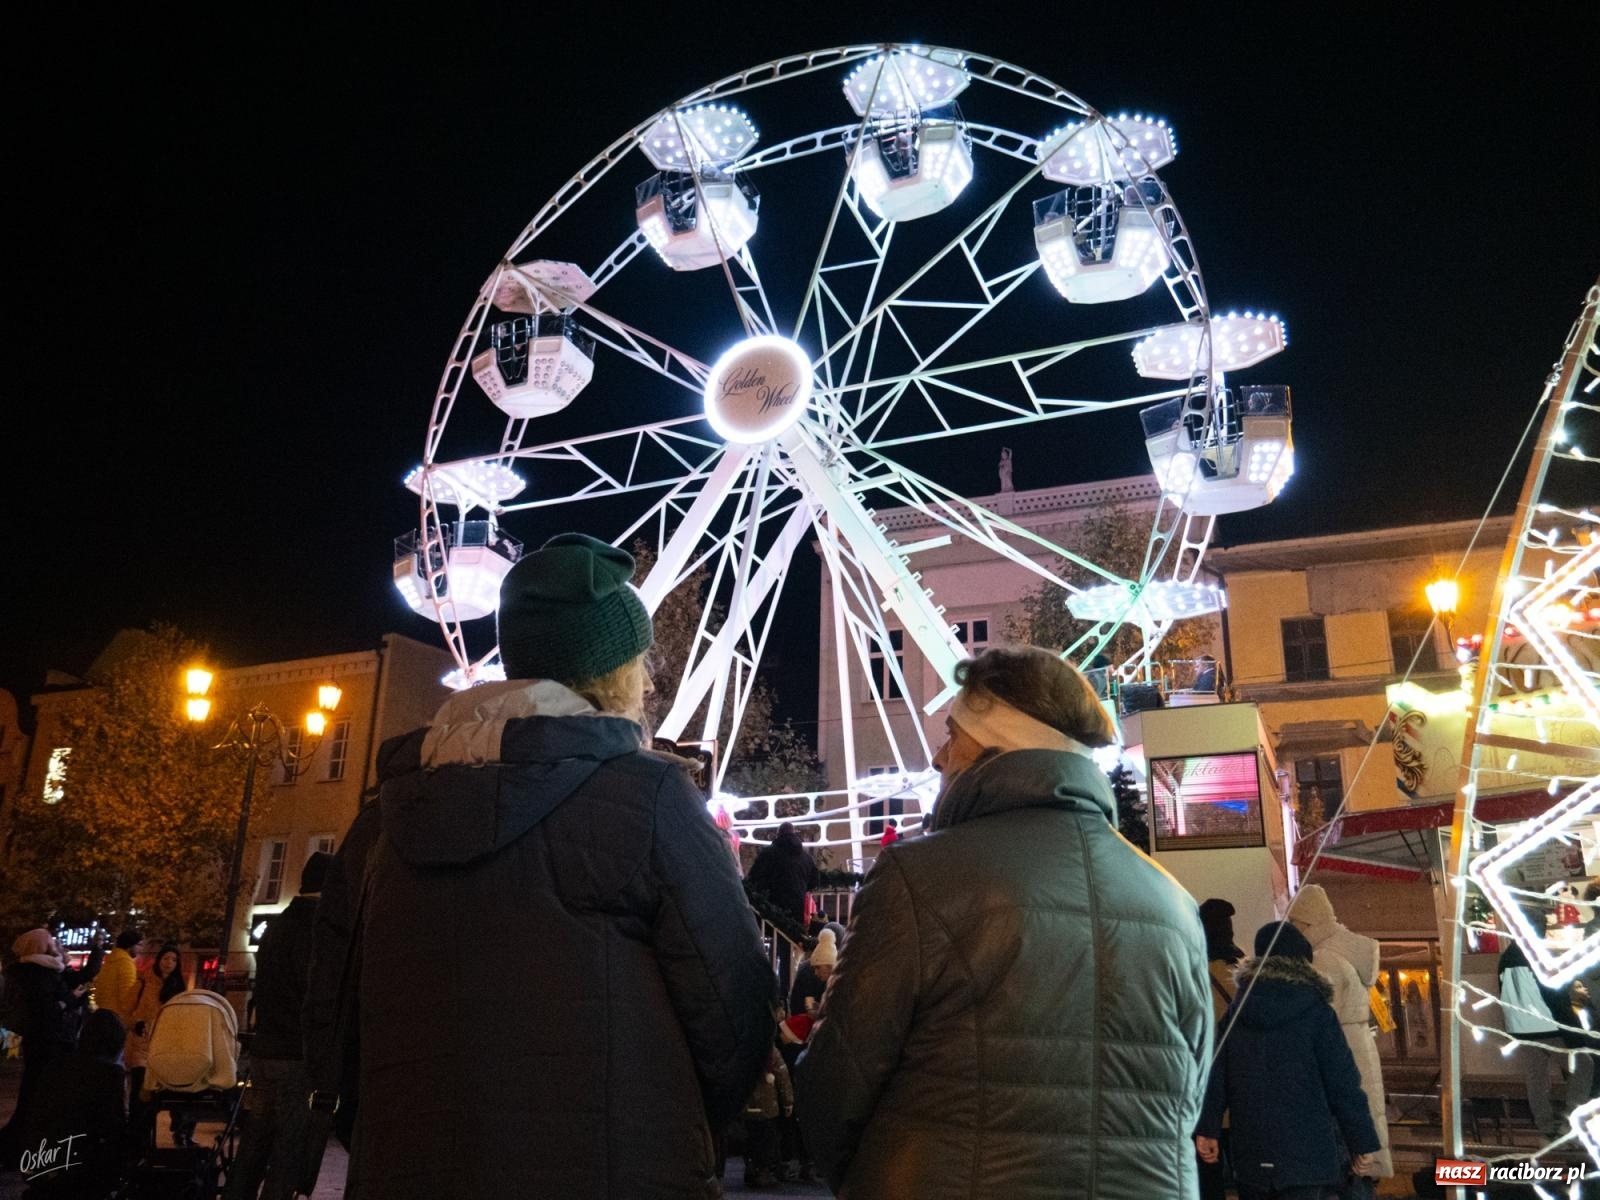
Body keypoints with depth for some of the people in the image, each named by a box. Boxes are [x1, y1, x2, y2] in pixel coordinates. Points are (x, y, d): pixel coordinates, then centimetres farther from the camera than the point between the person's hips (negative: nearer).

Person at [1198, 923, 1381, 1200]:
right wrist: (1363, 1143, 3)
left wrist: (1207, 1128, 8)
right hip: (1305, 1151, -4)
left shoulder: (1237, 1009, 6)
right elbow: (1343, 1084, -5)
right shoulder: (1316, 1012, -5)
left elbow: (1215, 1073, 4)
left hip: (1250, 1151, 4)